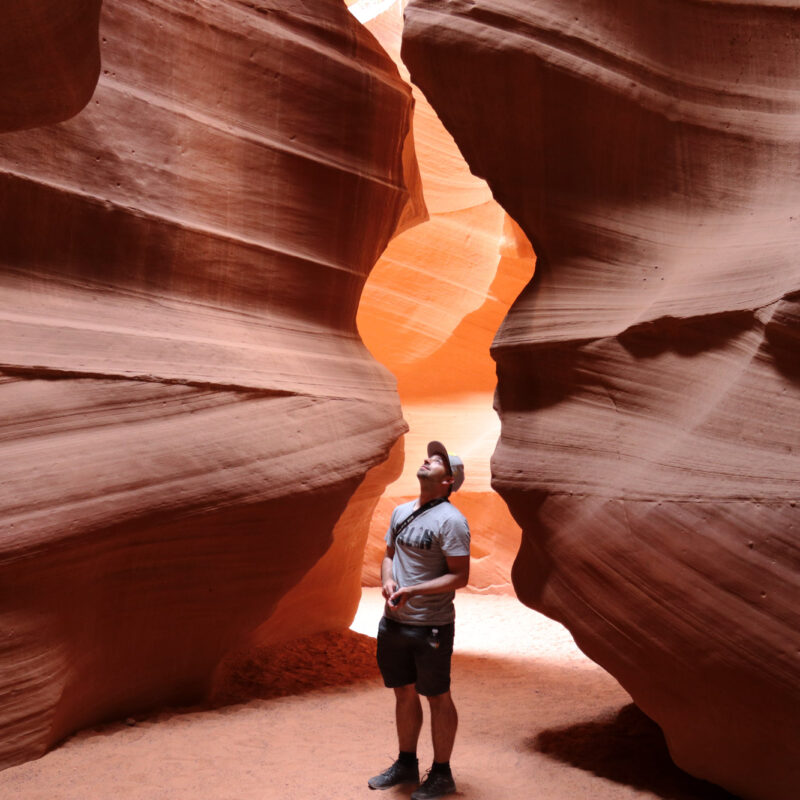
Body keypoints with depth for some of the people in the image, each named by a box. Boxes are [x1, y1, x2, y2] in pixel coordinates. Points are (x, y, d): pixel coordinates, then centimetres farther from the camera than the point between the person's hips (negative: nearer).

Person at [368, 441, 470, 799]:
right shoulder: (401, 512, 8)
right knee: (404, 693, 18)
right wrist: (387, 582, -4)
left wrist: (412, 590, -22)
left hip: (431, 625, -7)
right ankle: (406, 764, 35)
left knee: (437, 698, 7)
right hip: (393, 622, 7)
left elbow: (460, 576, -17)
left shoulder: (450, 520, -15)